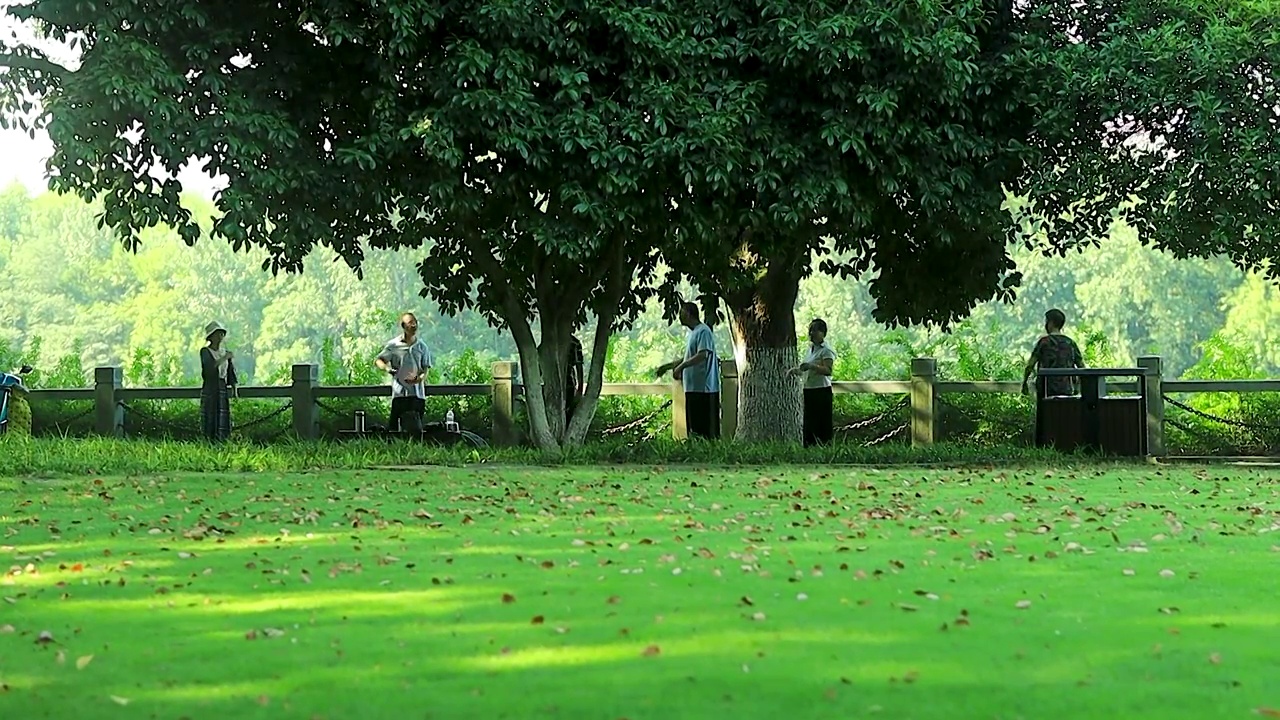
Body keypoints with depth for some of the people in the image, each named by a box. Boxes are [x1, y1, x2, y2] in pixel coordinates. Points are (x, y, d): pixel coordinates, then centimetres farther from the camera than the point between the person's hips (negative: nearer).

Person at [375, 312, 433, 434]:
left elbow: (426, 369, 9)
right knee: (394, 426, -7)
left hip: (418, 394, 3)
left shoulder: (422, 347, 10)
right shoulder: (394, 345, 3)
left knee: (417, 428, 1)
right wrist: (387, 368, -16)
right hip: (399, 393, -2)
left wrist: (419, 378, -13)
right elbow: (378, 361, 5)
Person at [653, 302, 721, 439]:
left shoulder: (703, 331, -11)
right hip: (693, 387, 10)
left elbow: (702, 355, -24)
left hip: (703, 388, -10)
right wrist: (666, 367, 29)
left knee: (705, 429, -10)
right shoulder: (691, 334, 20)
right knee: (694, 427, 9)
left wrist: (681, 367, -25)